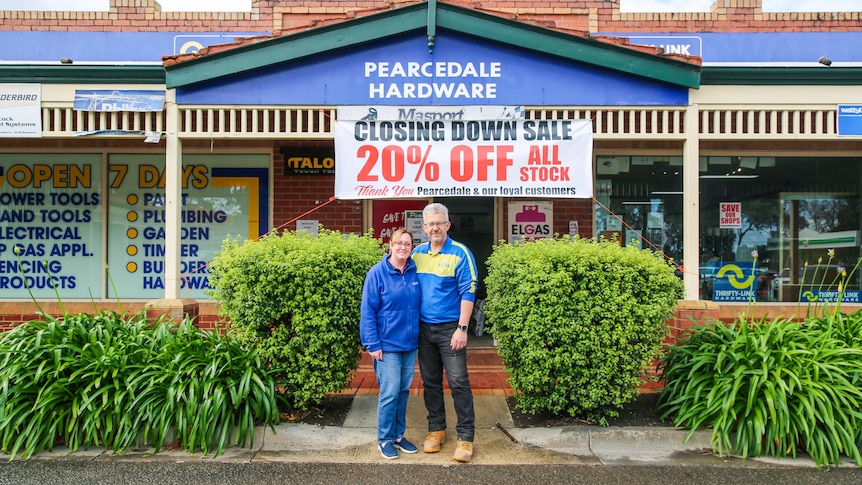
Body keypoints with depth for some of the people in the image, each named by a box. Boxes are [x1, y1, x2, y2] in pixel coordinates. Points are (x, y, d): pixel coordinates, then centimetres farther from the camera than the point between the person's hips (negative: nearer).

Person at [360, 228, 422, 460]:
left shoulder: (414, 271, 3)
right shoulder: (377, 273, -10)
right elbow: (368, 311, -9)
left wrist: (419, 335, 10)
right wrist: (373, 344, -13)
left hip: (410, 344, 5)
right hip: (388, 344, -5)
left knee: (403, 391, 13)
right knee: (389, 393, -2)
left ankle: (399, 435, 27)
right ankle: (385, 439, 14)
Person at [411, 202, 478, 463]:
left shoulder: (460, 253, -9)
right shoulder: (417, 253, 6)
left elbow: (468, 292, -12)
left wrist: (462, 328, -17)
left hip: (450, 328, -5)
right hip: (423, 327, 5)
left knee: (458, 382, -3)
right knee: (430, 381, 13)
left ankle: (465, 436, 7)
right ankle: (436, 428, 27)